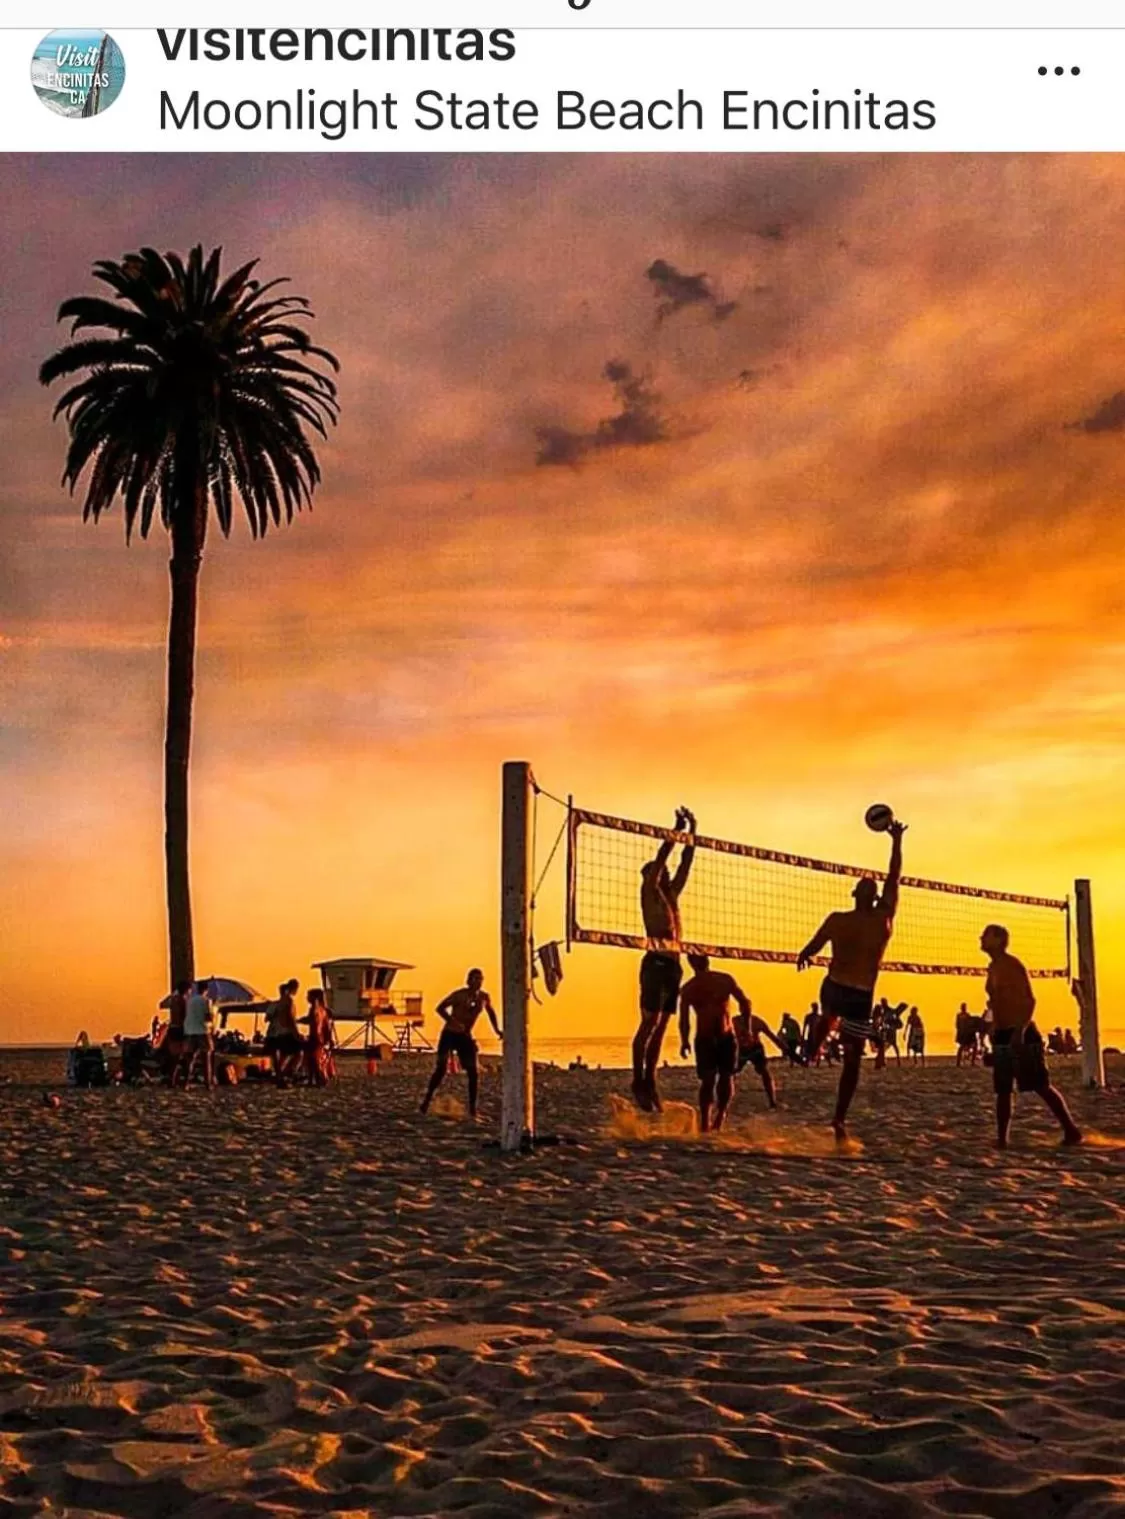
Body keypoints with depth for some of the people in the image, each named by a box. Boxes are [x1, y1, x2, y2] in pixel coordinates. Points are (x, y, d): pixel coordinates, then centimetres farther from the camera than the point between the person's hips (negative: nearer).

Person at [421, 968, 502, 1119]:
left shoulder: (484, 997, 2)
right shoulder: (459, 994, -15)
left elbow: (491, 1011, 22)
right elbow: (440, 1008, -19)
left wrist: (497, 1029, 9)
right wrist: (452, 1022, -34)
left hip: (466, 1036, 5)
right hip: (450, 1034, -5)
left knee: (473, 1073, -2)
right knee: (441, 1068, -14)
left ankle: (472, 1108, 6)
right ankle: (427, 1099, -1)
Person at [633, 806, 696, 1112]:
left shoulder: (671, 894, 19)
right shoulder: (649, 891, 1)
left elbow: (685, 865, 19)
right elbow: (659, 860, -8)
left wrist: (692, 834, 13)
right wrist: (677, 830, -7)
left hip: (673, 963, 8)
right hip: (656, 962, -8)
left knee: (660, 1025, 7)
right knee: (649, 1023, -10)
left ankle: (650, 1081, 9)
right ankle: (638, 1082, -9)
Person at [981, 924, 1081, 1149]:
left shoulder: (1012, 964, -11)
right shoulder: (993, 968, 16)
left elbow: (1029, 1000, -18)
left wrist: (1020, 1032, -27)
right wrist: (995, 1033, 21)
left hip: (1022, 1035, -9)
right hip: (1003, 1036, 9)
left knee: (1042, 1086, -6)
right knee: (1002, 1090, 6)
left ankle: (1071, 1131, 2)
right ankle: (1001, 1139, 7)